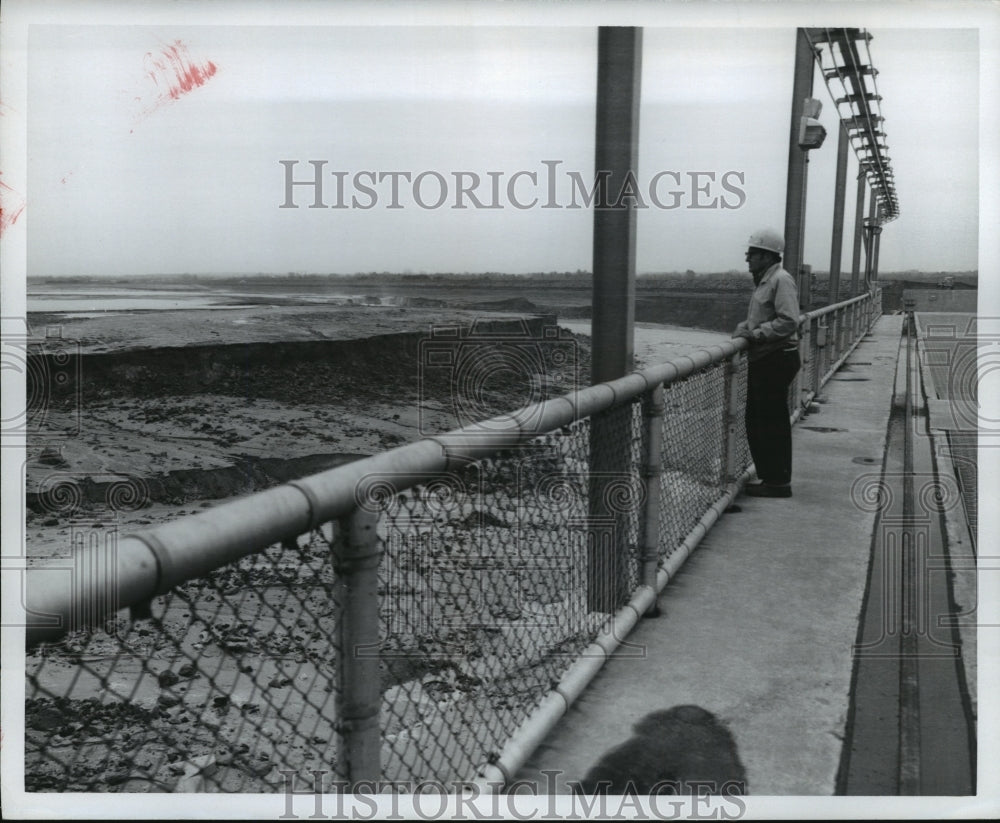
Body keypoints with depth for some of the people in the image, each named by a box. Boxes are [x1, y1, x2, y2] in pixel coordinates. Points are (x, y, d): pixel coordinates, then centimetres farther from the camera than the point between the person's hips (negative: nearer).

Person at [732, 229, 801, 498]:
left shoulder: (781, 280, -13)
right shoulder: (762, 281, 17)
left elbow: (788, 322, -23)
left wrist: (755, 333, -19)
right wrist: (744, 326, 6)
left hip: (777, 360, -10)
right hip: (762, 361, 10)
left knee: (771, 423, -5)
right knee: (756, 420, 12)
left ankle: (778, 482, 3)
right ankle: (768, 476, 21)